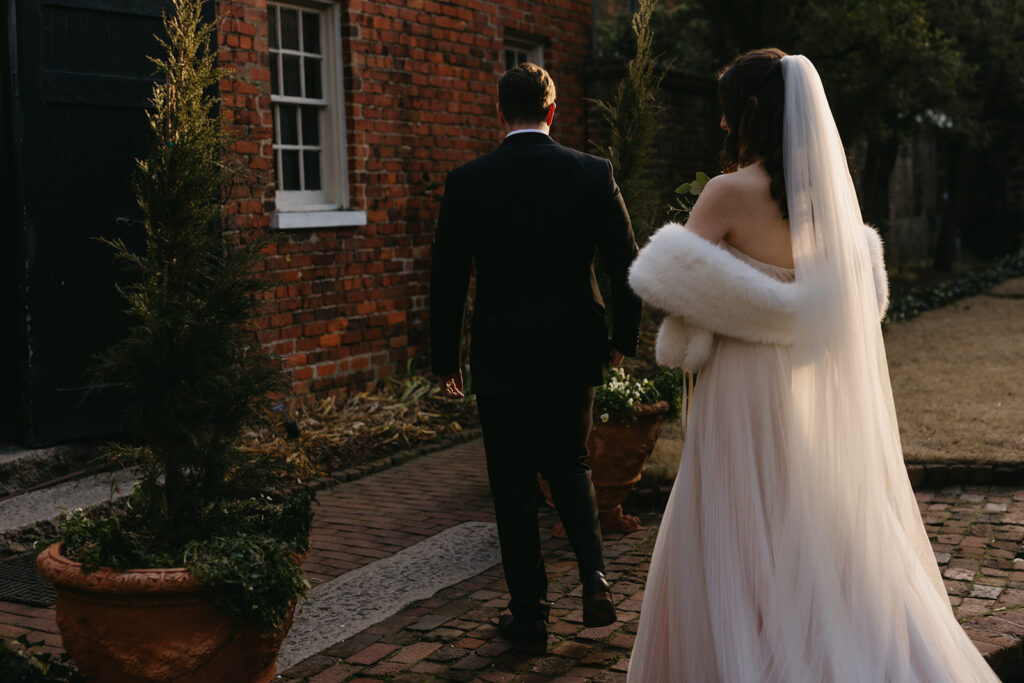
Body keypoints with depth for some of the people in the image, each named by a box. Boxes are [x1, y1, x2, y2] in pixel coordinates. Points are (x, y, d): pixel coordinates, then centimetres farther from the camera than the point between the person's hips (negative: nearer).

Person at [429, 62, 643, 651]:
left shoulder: (466, 182, -6)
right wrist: (623, 339, 11)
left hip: (502, 359, -1)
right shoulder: (594, 174, -4)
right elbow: (627, 265, -3)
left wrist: (446, 360, 9)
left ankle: (530, 617, 17)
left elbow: (447, 281, -2)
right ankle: (595, 577, 5)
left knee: (515, 487, 9)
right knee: (569, 466, 22)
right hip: (575, 353, 2)